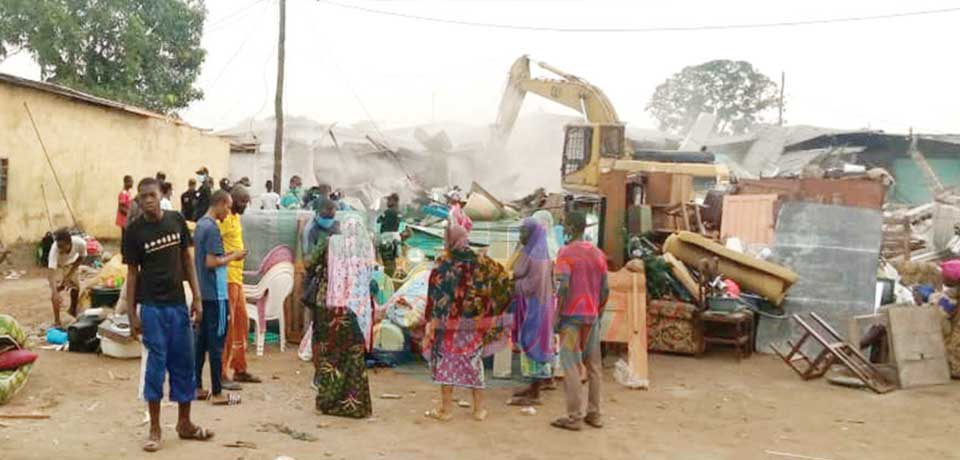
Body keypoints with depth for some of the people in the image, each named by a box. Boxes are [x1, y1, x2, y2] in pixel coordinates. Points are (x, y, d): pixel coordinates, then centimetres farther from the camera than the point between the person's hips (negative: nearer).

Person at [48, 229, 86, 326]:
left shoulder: (80, 243, -40)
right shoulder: (55, 248, -45)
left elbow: (81, 259, -16)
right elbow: (51, 273, -48)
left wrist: (69, 274, -22)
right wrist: (55, 293, -59)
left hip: (72, 264, 3)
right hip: (58, 265, -2)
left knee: (76, 288, 11)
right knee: (56, 290, -15)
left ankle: (73, 310, 40)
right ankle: (57, 320, -5)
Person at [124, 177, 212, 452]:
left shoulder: (177, 221, 1)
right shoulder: (134, 231, -5)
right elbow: (132, 273, -1)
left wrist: (197, 297, 2)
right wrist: (131, 314, -5)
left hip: (178, 303, 3)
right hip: (151, 306, -3)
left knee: (184, 363, 9)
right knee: (155, 365, 1)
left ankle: (184, 423, 23)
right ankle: (154, 428, 13)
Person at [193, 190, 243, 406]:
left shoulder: (200, 224, 12)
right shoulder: (212, 228, -16)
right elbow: (211, 263, -21)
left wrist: (225, 254, 12)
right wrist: (232, 257, -8)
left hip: (203, 292, 9)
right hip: (215, 294, -9)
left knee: (201, 340, 13)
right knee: (216, 343, -3)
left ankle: (197, 388, 19)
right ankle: (217, 393, 2)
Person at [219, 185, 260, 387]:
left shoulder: (236, 217, 15)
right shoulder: (224, 219, -13)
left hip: (237, 278, 10)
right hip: (227, 279, -10)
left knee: (242, 324, 15)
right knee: (227, 326, -5)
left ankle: (240, 370, 24)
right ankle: (221, 374, 1)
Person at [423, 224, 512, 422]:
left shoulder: (443, 263, -10)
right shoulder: (480, 261, 0)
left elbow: (436, 295, -13)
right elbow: (503, 277, 8)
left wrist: (432, 320, -11)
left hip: (448, 320, -3)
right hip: (474, 322, 3)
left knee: (446, 360, 6)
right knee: (474, 361, 12)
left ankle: (446, 409, 9)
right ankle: (479, 408, 16)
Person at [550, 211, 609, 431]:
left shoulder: (566, 252, -8)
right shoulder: (598, 254, 10)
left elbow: (564, 286, -18)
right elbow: (605, 289, 9)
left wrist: (557, 315, -11)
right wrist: (598, 314, 17)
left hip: (572, 316, -6)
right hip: (592, 316, 6)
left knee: (571, 366, -3)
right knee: (593, 366, 10)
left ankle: (574, 417, -2)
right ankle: (594, 414, 14)